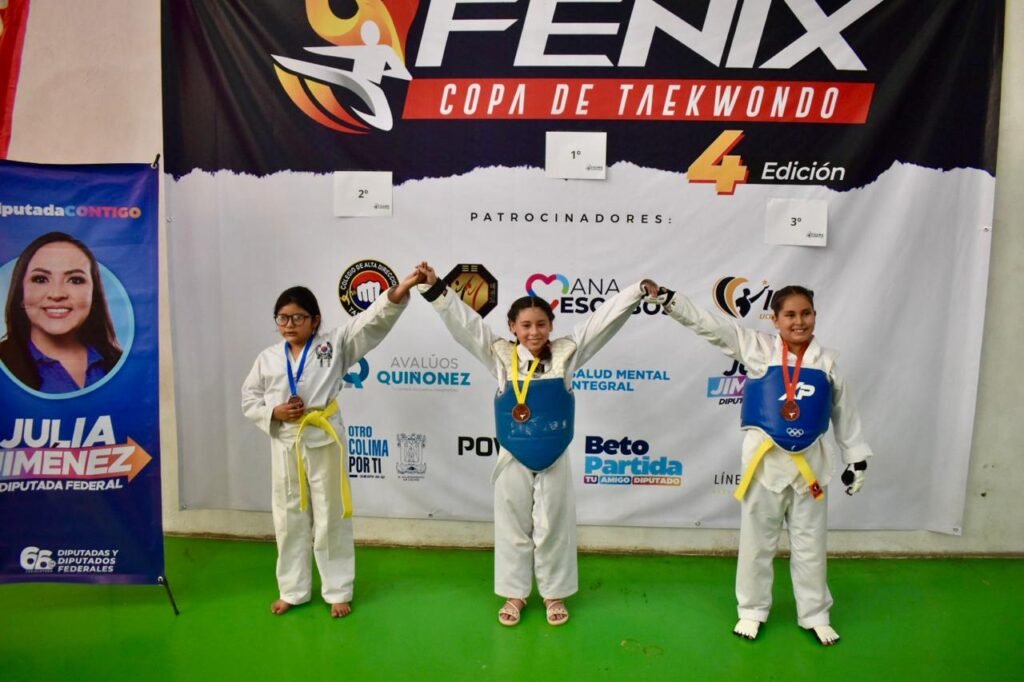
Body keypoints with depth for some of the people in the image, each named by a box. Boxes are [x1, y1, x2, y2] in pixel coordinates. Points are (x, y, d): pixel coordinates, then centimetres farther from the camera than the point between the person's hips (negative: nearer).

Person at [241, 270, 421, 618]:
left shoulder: (334, 344, -5)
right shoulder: (268, 358, 3)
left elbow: (371, 321, -16)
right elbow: (249, 398, 10)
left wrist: (397, 293, -32)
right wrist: (274, 413, -11)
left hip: (324, 440, -3)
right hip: (285, 443, 3)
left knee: (331, 518, 7)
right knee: (289, 519, 15)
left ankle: (338, 591, 23)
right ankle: (292, 590, 32)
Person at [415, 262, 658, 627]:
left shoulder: (566, 353, -4)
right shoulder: (501, 356, -6)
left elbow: (603, 319, -7)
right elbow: (464, 321, -11)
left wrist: (639, 290, -12)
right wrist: (435, 289, -21)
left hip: (554, 459, 1)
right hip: (513, 459, 0)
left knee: (554, 527, 12)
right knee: (513, 527, 12)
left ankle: (554, 593, 31)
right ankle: (514, 593, 31)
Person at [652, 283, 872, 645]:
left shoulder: (826, 360, 1)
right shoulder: (758, 348, -5)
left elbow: (844, 413, 10)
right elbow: (710, 325, -12)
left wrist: (857, 458, 11)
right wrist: (670, 299, -22)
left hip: (810, 461, 2)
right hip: (765, 458, -2)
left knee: (810, 542, 14)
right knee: (757, 539, 10)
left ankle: (815, 615, 31)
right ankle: (752, 610, 28)